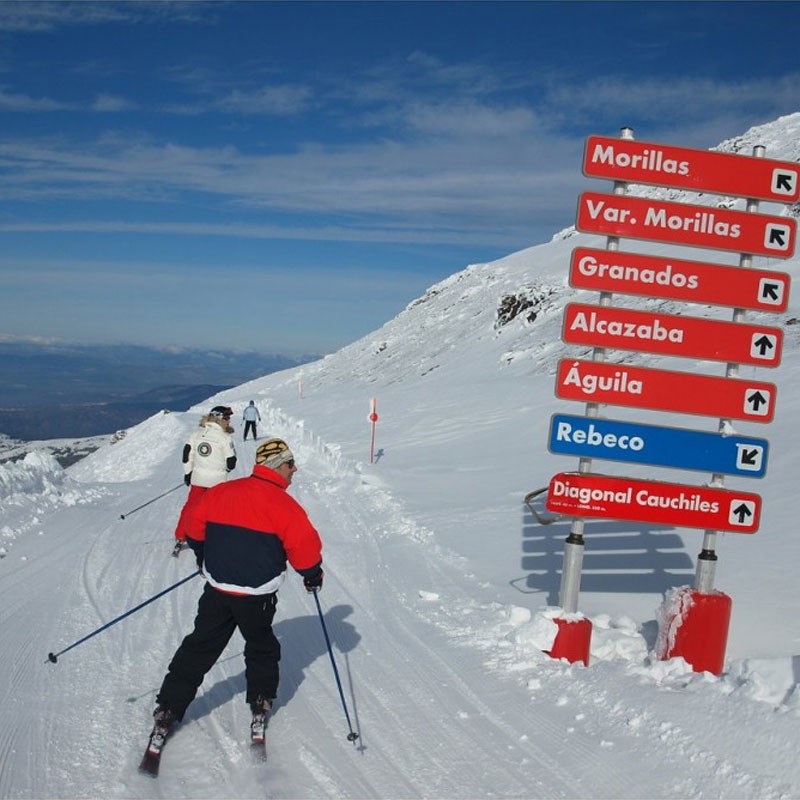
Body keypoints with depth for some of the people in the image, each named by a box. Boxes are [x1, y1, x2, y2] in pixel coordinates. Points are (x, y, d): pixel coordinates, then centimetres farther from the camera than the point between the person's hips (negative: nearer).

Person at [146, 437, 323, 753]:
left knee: (199, 649, 13)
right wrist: (312, 574, 7)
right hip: (258, 597, -4)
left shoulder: (219, 493, 2)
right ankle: (260, 708, 27)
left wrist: (204, 556, 31)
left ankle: (168, 710, 14)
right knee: (261, 649, 20)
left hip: (216, 589, 4)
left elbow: (196, 529, 12)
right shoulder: (282, 504, -13)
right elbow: (304, 546, -13)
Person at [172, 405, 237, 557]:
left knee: (190, 507, 13)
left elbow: (187, 453, 2)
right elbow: (231, 462, -10)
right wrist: (225, 468, 12)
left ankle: (180, 538, 15)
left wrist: (188, 473, 12)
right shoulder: (225, 437, -13)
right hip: (217, 480, -4)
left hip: (198, 478, 4)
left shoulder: (197, 433, 1)